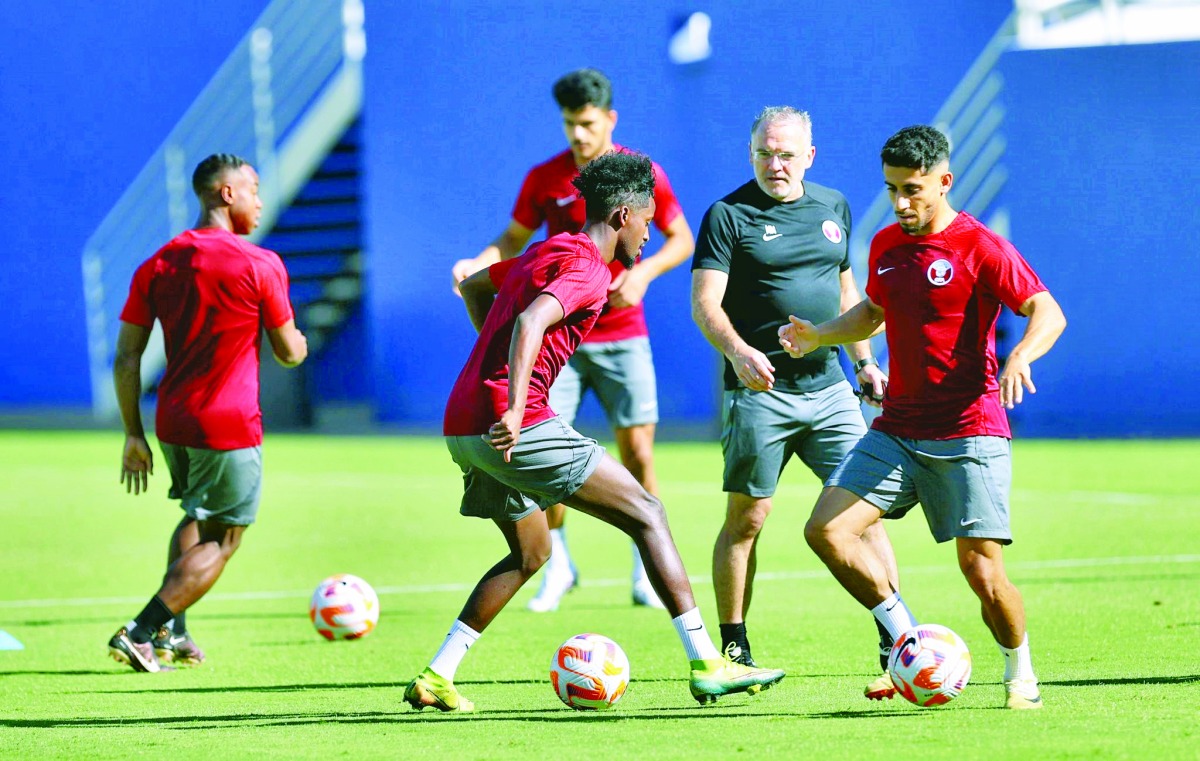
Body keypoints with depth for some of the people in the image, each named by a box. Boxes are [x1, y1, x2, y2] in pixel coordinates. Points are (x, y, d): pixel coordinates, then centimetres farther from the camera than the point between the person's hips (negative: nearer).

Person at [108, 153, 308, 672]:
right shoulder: (260, 266, -10)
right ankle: (140, 632, -8)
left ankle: (171, 633, 18)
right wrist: (297, 337, 22)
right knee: (222, 540, 4)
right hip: (230, 425, -6)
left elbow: (125, 360, 4)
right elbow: (290, 353, -2)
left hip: (172, 419, 6)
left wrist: (133, 434, 11)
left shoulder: (158, 265, 5)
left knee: (197, 519, 28)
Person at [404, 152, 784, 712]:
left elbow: (472, 286, 37)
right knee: (646, 514, -4)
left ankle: (436, 678, 18)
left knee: (531, 551, 25)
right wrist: (514, 407, -34)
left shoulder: (548, 252, 21)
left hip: (462, 427, 10)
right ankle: (706, 665, -11)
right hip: (514, 427, -10)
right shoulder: (588, 269, -8)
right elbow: (531, 320, -26)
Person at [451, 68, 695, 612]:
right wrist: (477, 264, -9)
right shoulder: (544, 179, 1)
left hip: (621, 336, -1)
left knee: (637, 450, -3)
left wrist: (643, 272, -12)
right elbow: (513, 241, 11)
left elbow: (681, 240, 6)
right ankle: (557, 568, 10)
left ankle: (647, 573, 8)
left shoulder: (643, 174, -1)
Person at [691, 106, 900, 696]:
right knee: (747, 519, 1)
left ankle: (896, 644, -3)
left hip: (828, 388, 4)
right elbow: (705, 302, -10)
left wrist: (863, 361, 21)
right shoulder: (730, 215, -3)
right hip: (759, 390, -4)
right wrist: (738, 351, -27)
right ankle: (734, 651, 12)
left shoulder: (834, 208, 13)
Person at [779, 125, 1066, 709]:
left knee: (982, 570, -11)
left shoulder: (980, 248, -8)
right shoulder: (886, 245, 11)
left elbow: (1048, 313, -13)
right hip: (898, 431, 6)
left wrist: (1021, 355, -34)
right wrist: (818, 336, 11)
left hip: (969, 435, -6)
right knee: (826, 530, -11)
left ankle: (1020, 676, 14)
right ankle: (906, 640, 2)